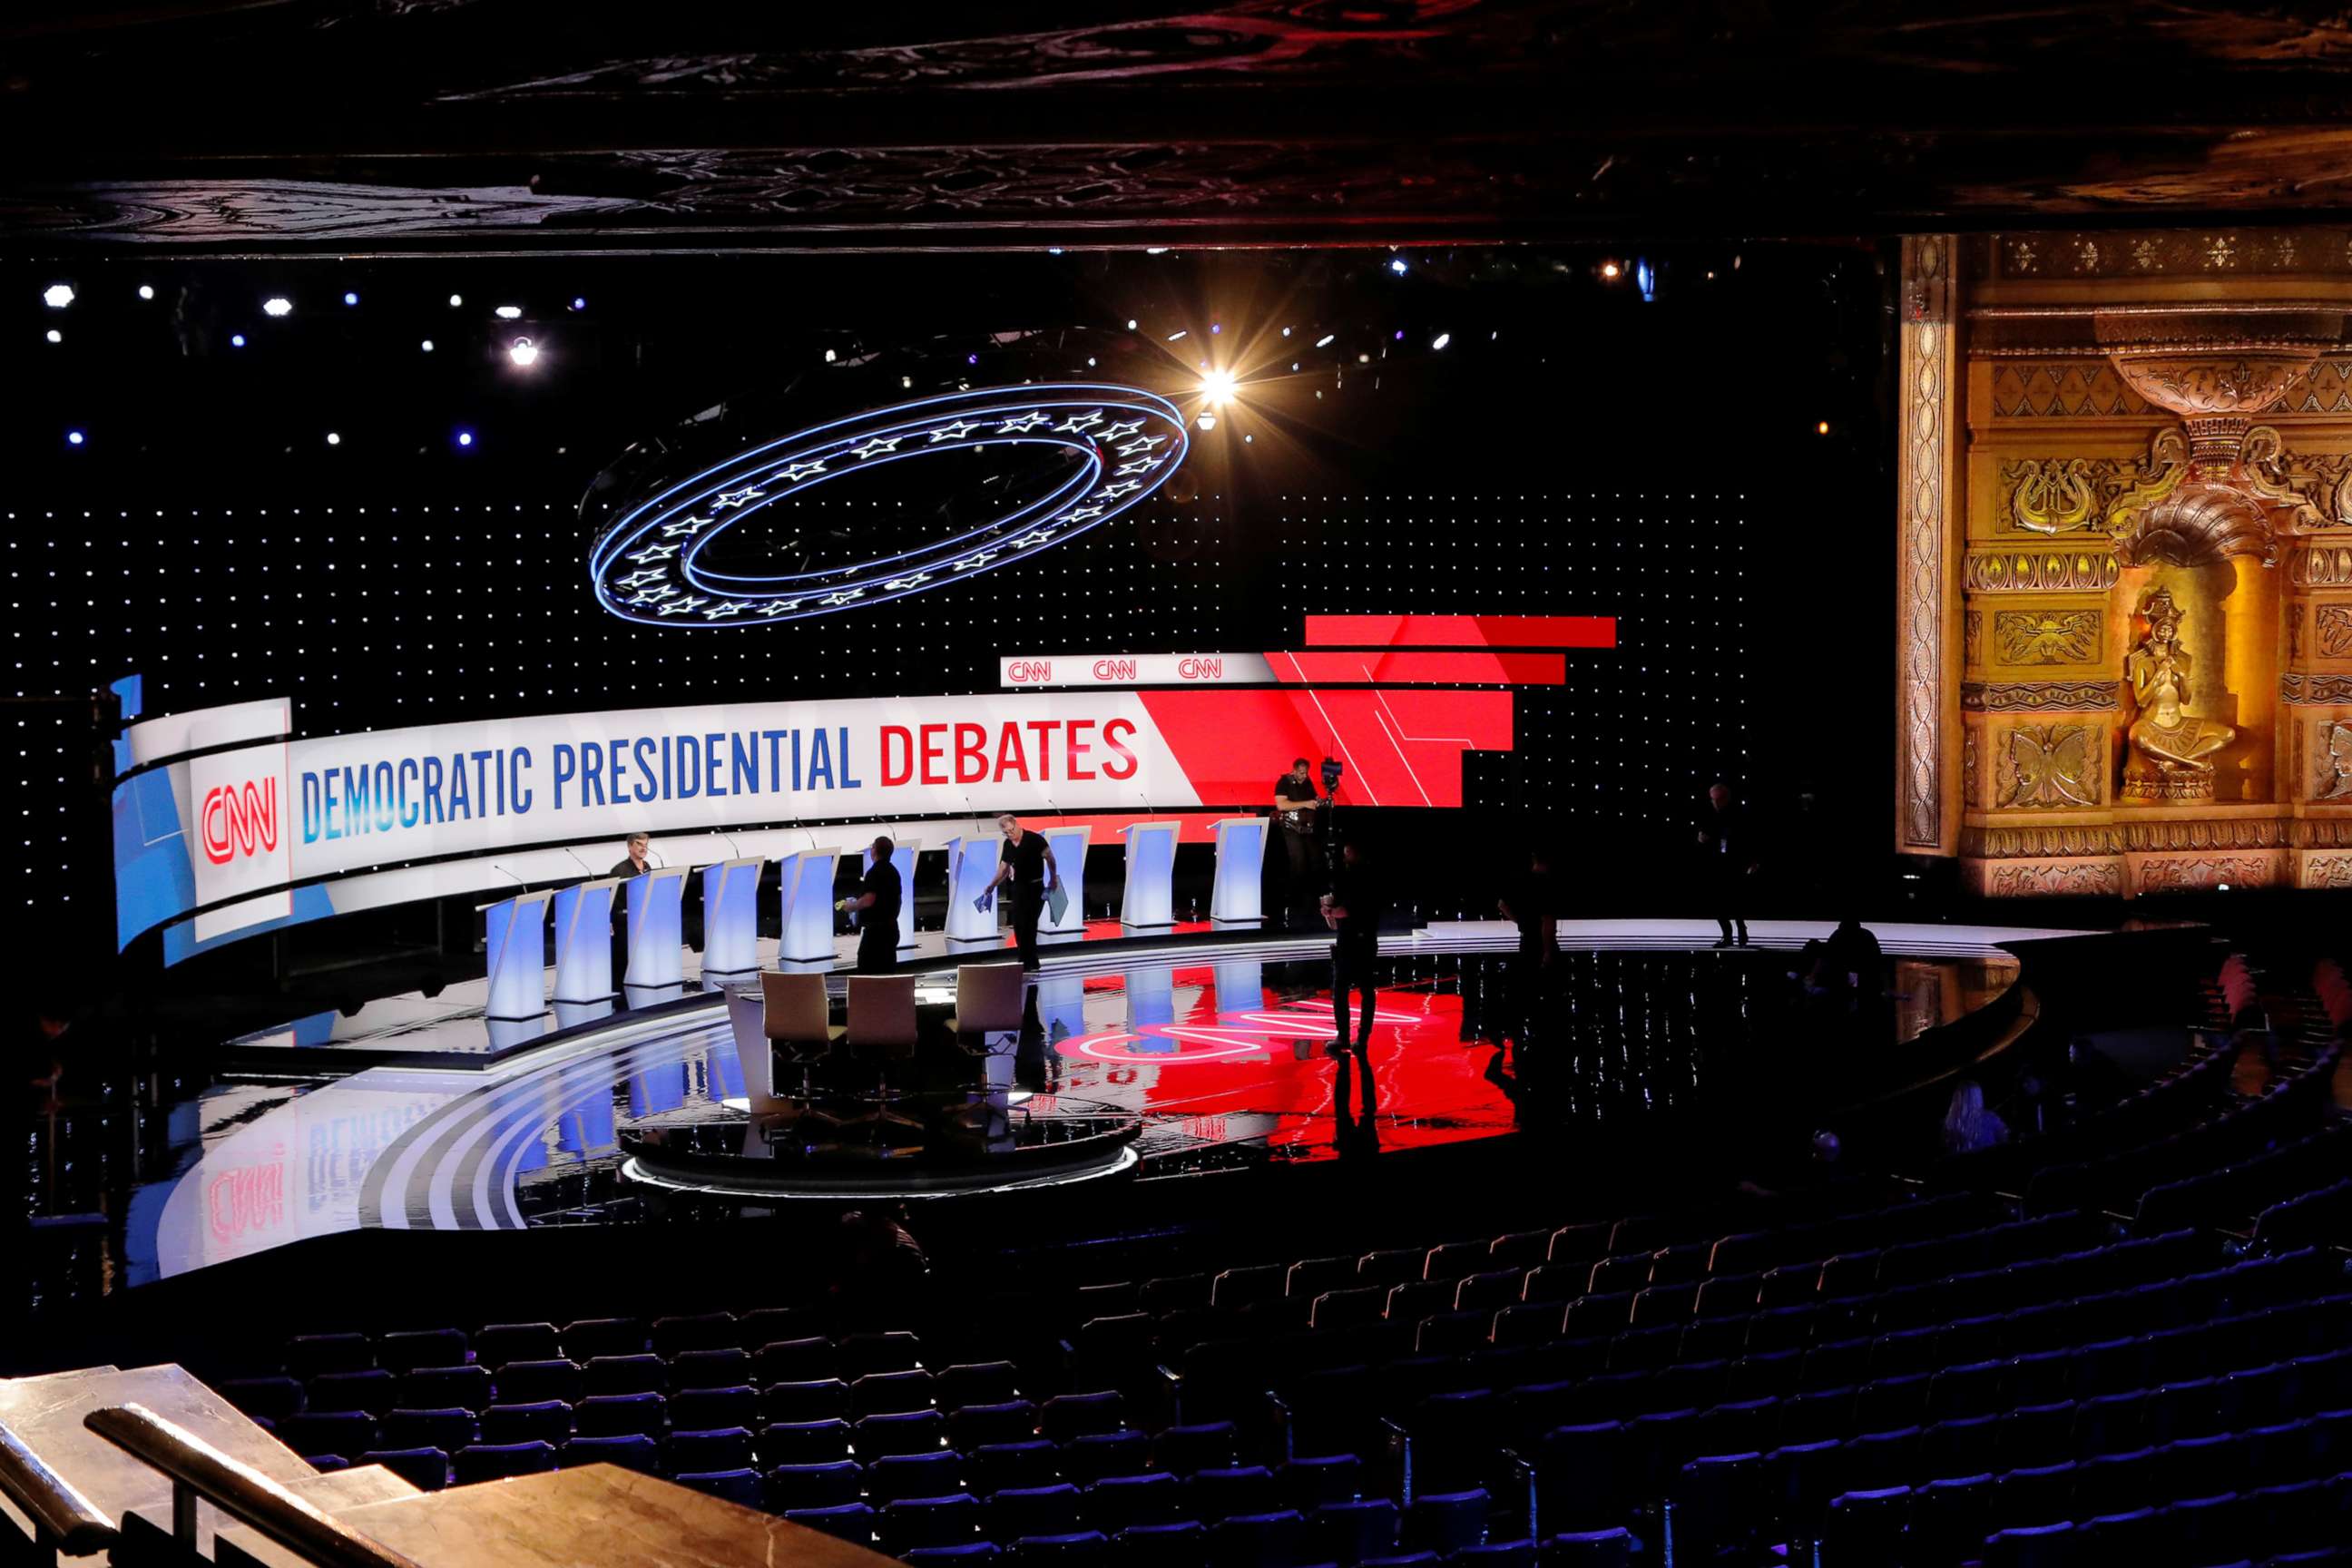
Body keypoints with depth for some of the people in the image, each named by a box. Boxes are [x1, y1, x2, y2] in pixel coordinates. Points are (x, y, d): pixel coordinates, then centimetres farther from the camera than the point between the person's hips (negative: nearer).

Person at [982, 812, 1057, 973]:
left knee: (1028, 924, -10)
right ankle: (1026, 961, 16)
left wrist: (1053, 878, -9)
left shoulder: (1034, 839, -13)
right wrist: (992, 886, 11)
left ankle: (1031, 963, -4)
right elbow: (1004, 868, 13)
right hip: (1018, 887, 7)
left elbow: (1049, 858, -9)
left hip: (1035, 887, -7)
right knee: (1018, 925, 5)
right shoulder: (1008, 845, 6)